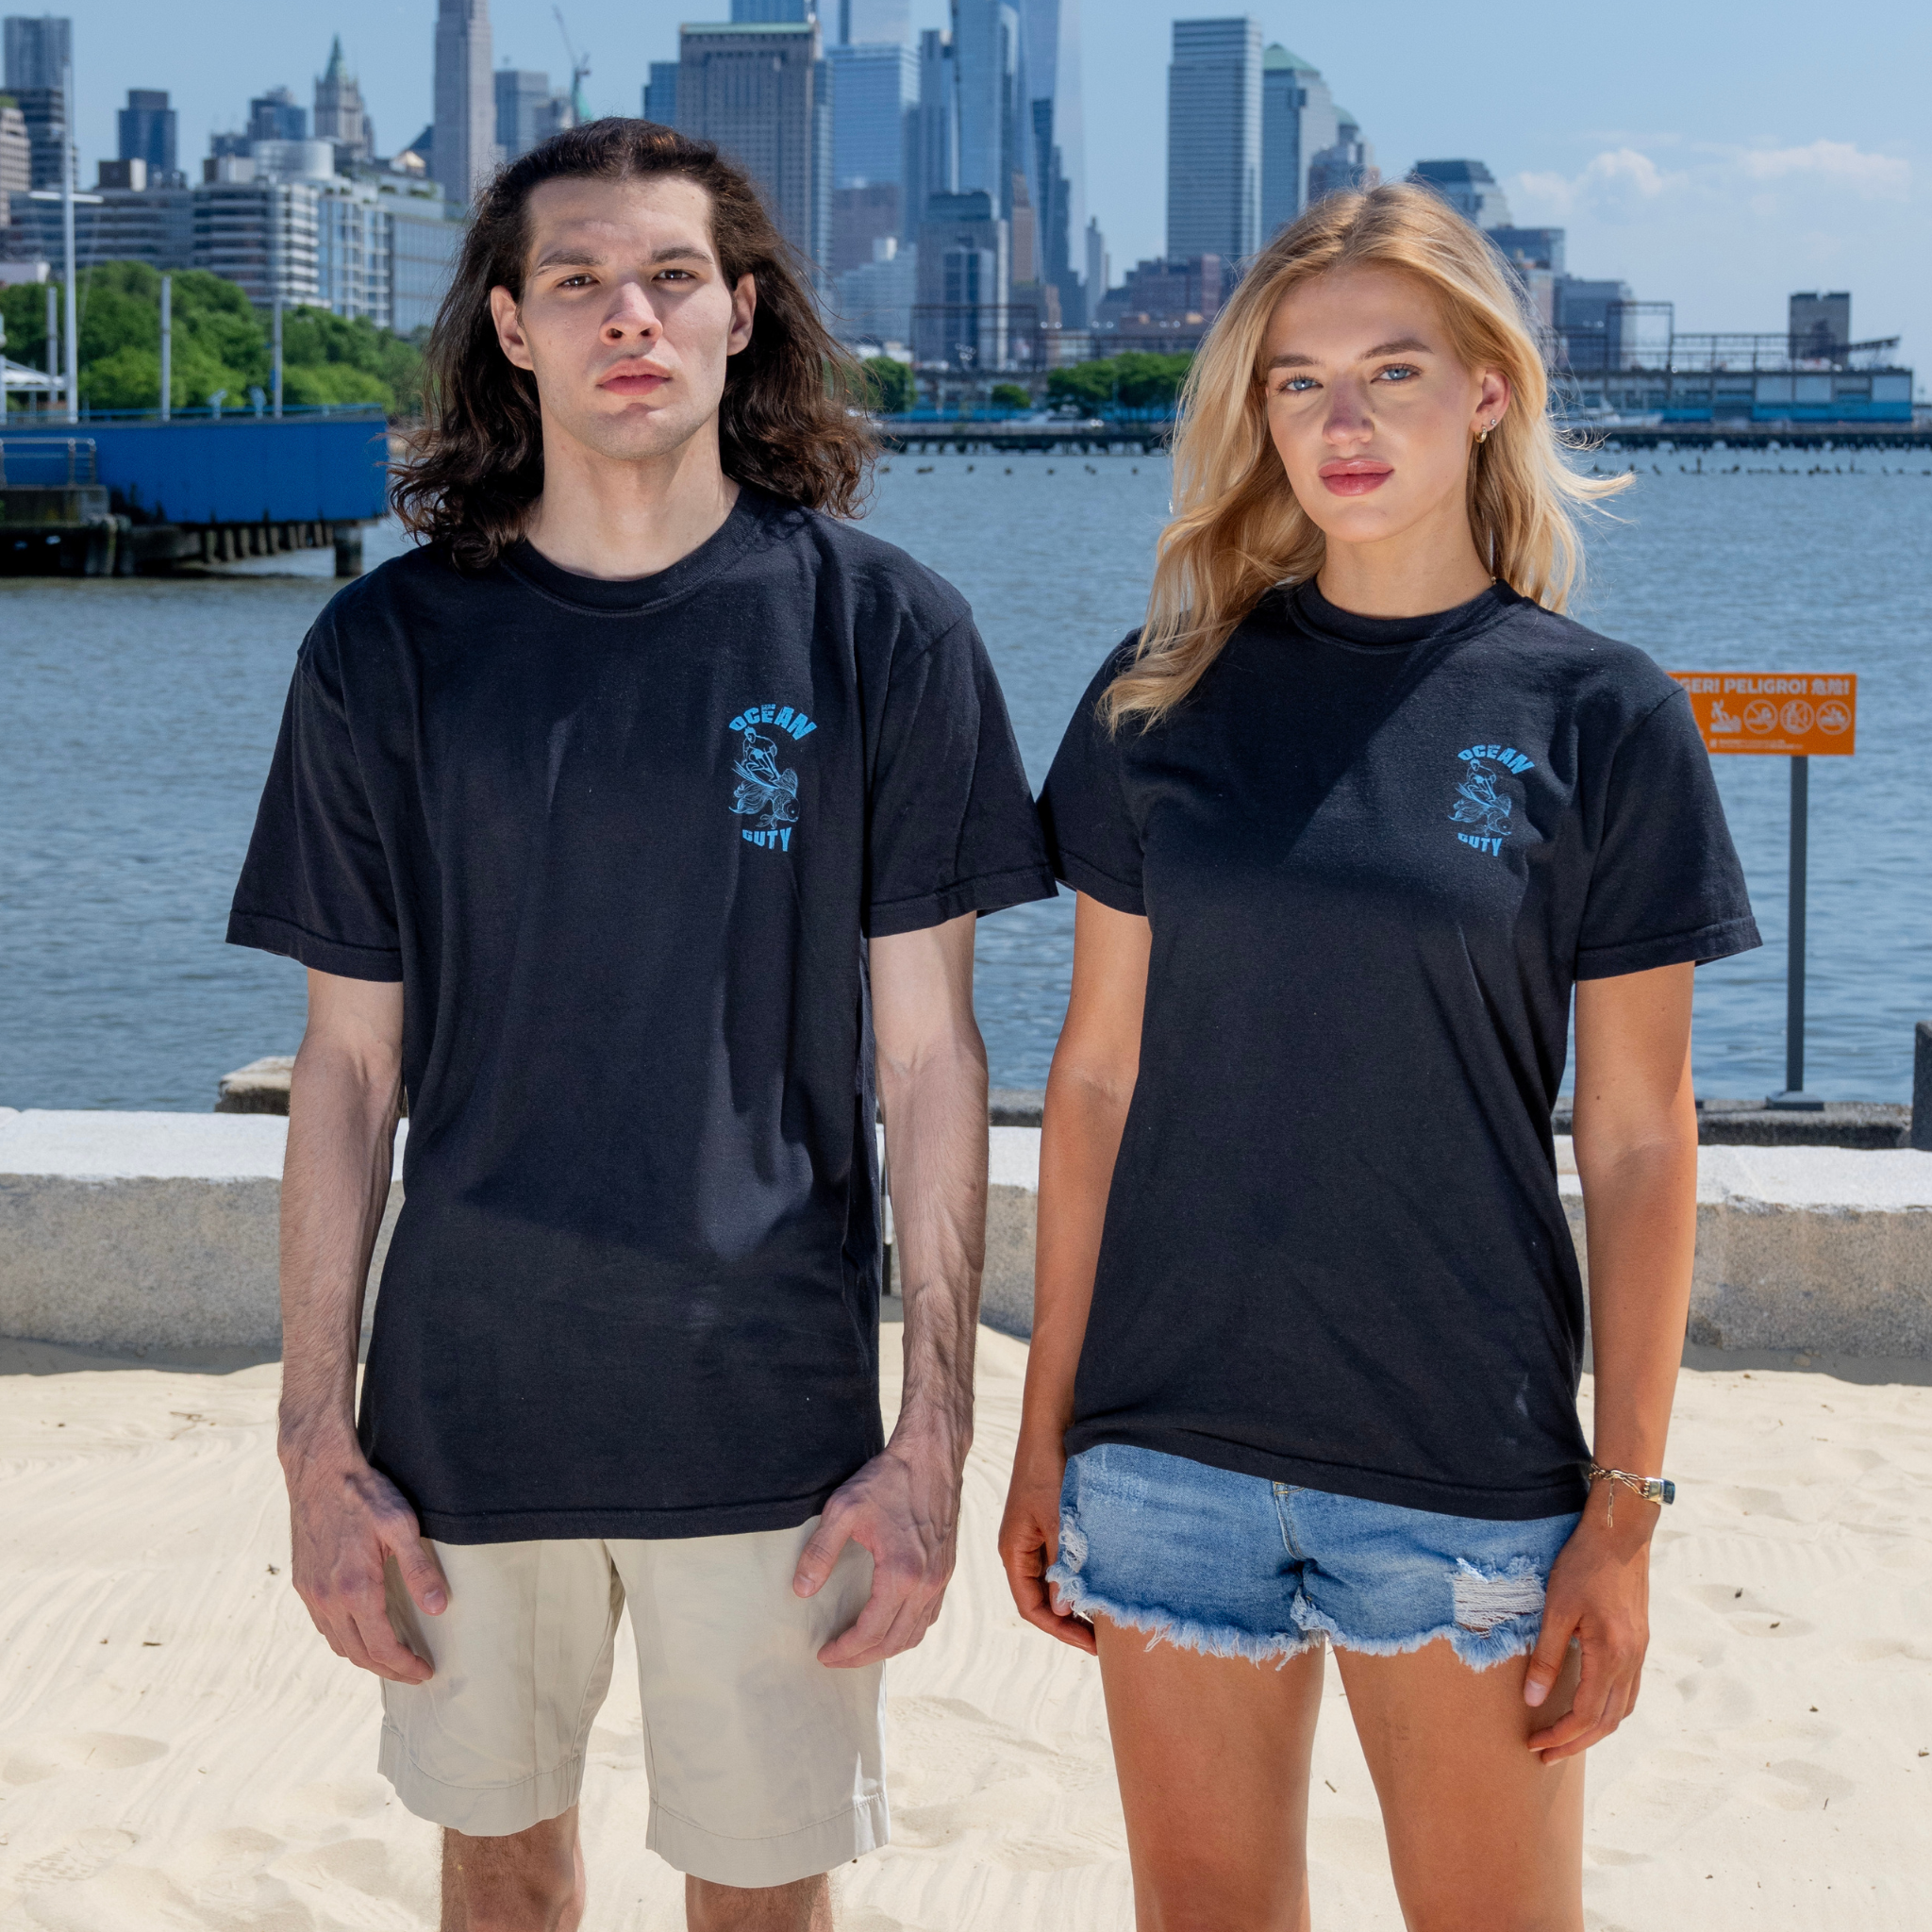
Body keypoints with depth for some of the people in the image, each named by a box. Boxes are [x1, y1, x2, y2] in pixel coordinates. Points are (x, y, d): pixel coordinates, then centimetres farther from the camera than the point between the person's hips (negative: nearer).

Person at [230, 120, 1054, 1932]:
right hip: (464, 1410, 2)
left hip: (769, 1420, -1)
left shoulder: (883, 631, -4)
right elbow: (348, 1065, 3)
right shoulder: (386, 649, 0)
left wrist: (934, 1435, -6)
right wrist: (316, 1443, -1)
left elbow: (928, 1054, -2)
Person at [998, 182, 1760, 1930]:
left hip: (1466, 1465, -2)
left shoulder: (1600, 716, -3)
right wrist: (1048, 1430, 6)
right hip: (1171, 1449, 2)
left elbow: (1638, 1144, -3)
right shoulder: (1167, 694, 3)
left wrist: (1625, 1515, -5)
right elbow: (1099, 1076, 6)